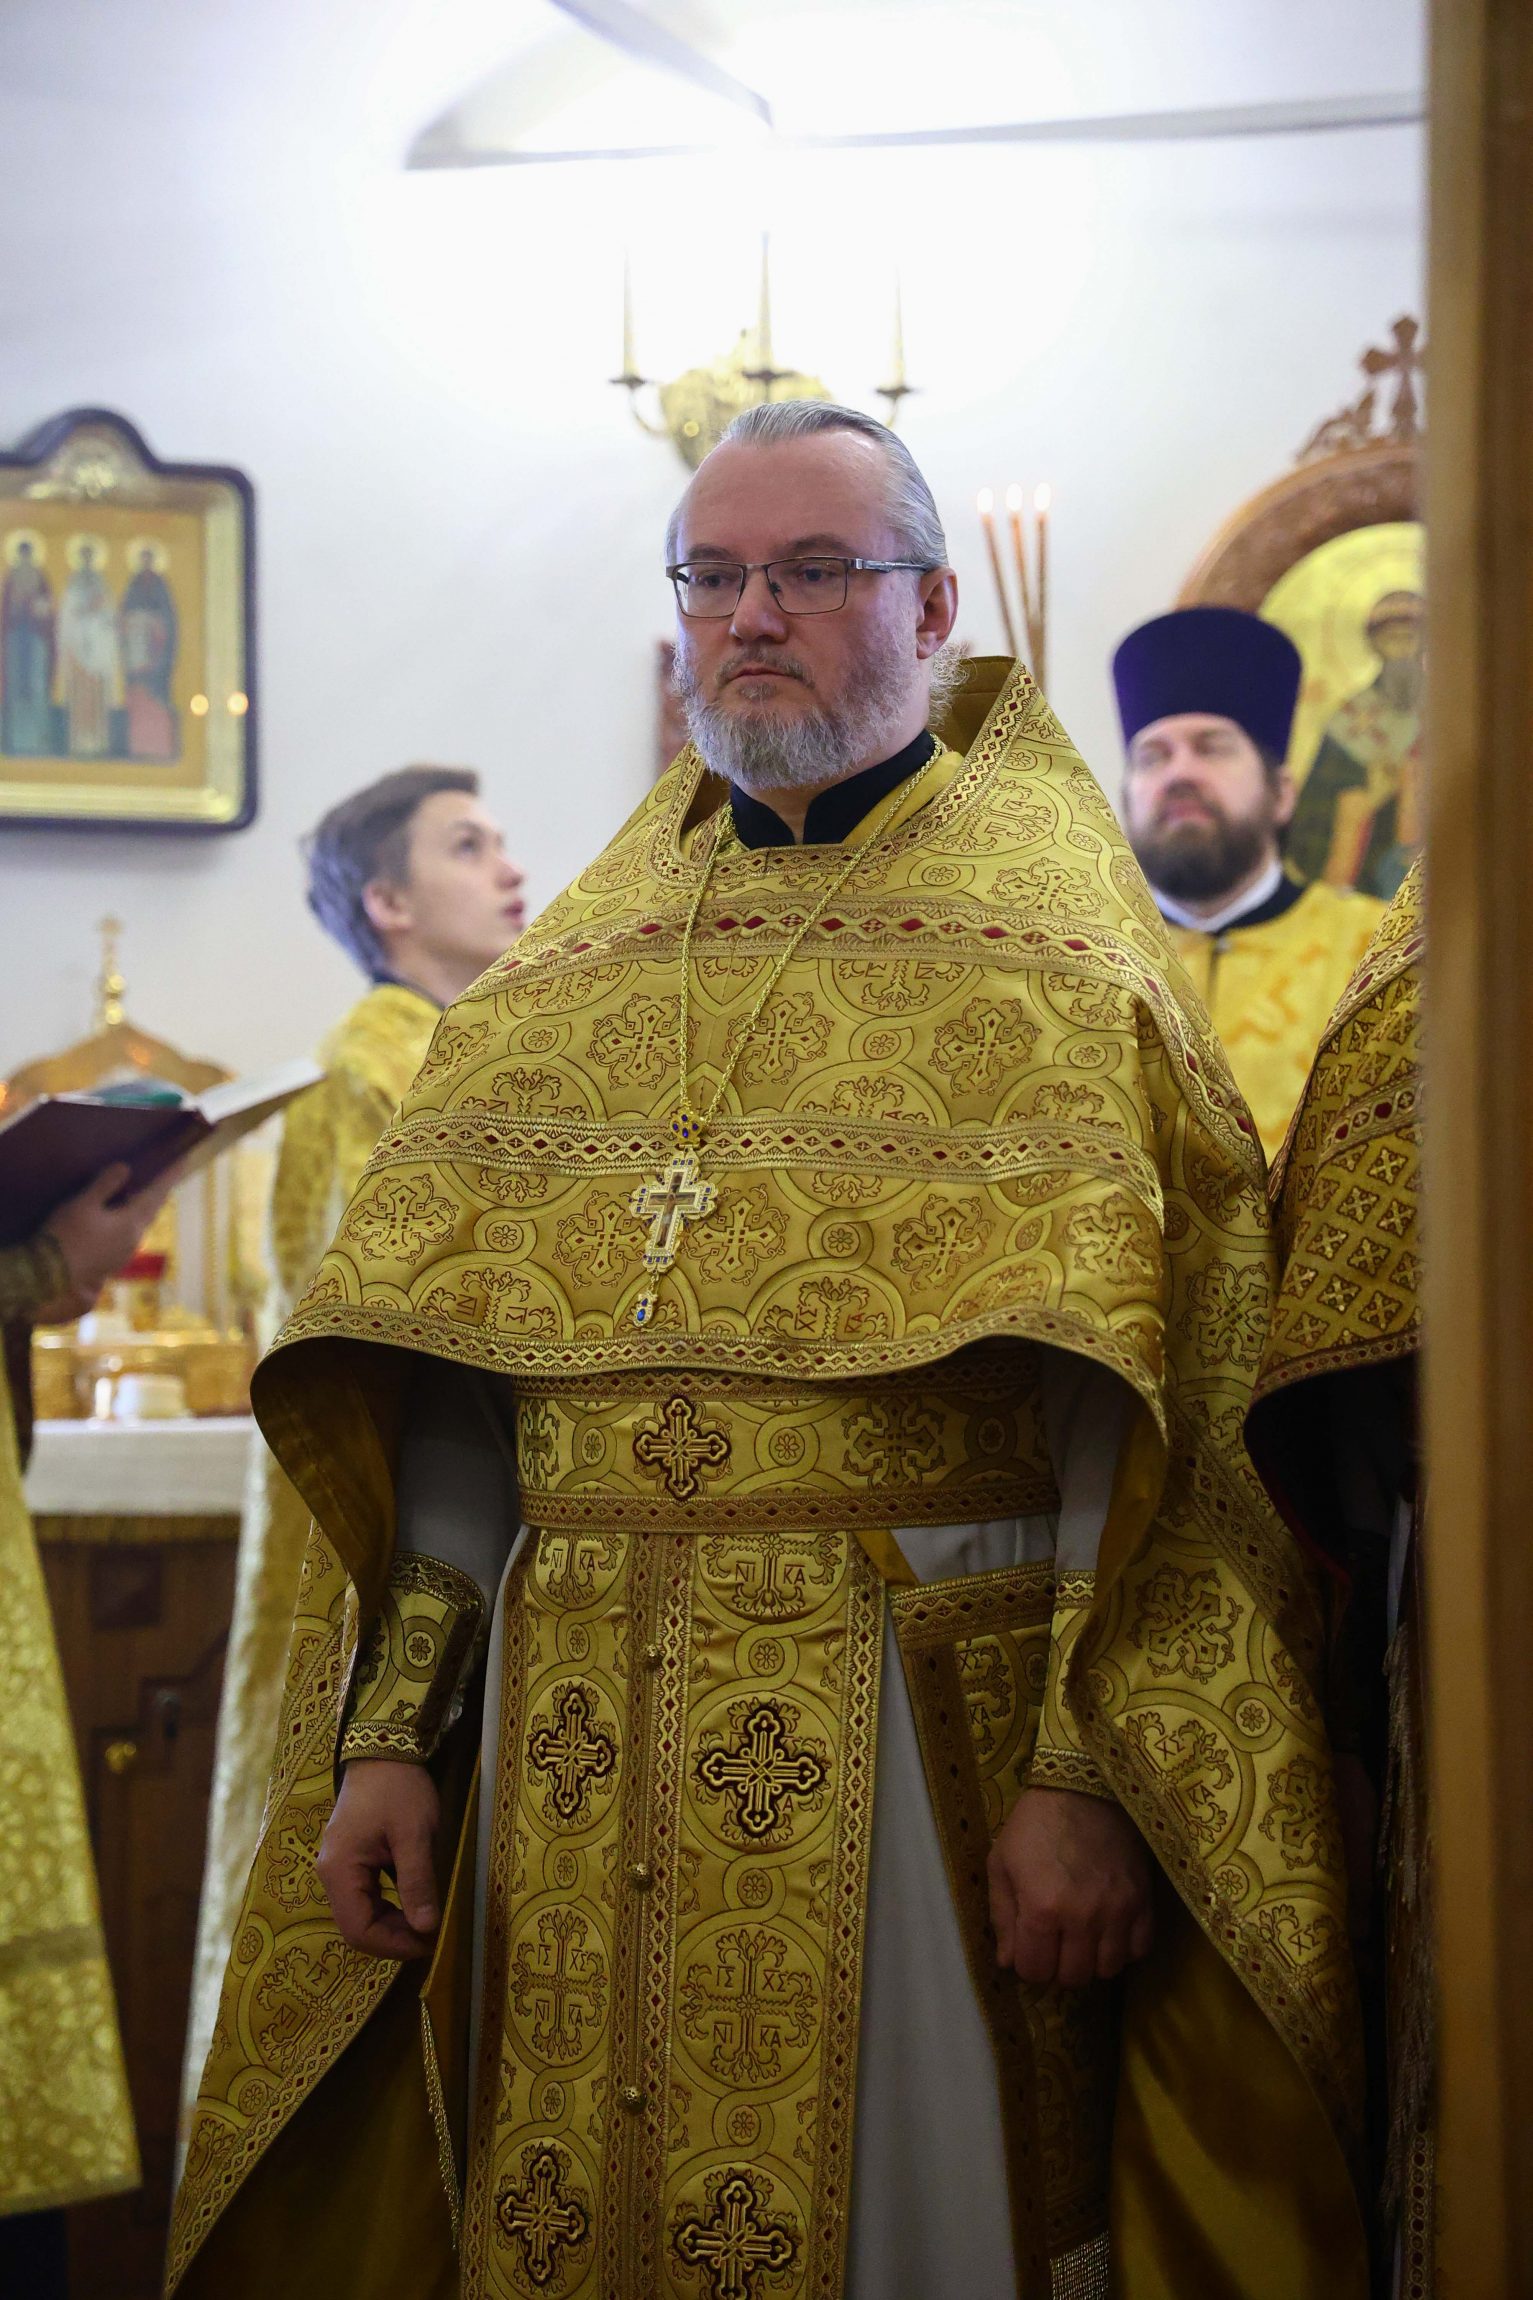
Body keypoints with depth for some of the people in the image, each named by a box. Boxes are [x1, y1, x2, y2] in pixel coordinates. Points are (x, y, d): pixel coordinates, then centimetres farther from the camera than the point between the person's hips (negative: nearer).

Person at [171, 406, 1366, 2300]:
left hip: (924, 1734, -4)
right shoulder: (580, 958, 15)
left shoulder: (1047, 934, 1)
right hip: (571, 1747, 4)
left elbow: (1161, 1382, -8)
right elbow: (446, 1382, 12)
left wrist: (1091, 1770, -16)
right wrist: (390, 1730, 4)